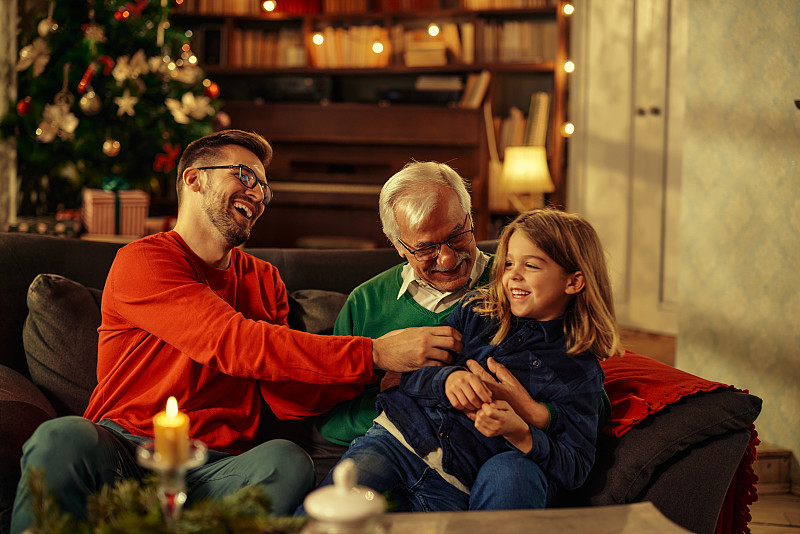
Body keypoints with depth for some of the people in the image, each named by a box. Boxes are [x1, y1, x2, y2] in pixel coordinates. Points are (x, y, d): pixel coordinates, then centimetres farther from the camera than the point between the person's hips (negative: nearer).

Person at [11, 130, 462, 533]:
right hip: (122, 450, -4)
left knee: (288, 462, -29)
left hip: (216, 468, 5)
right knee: (61, 440, -37)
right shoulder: (141, 262, -2)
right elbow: (232, 343, -17)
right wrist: (373, 354, -20)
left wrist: (375, 371, -10)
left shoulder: (265, 281, 19)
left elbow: (288, 400, 8)